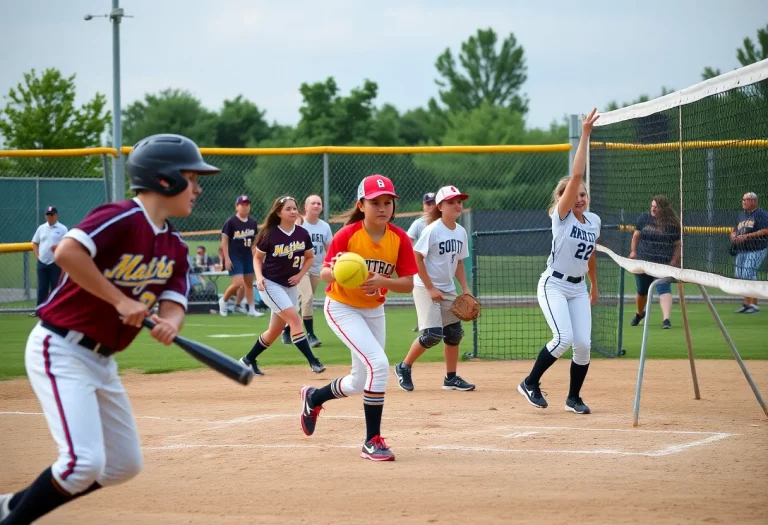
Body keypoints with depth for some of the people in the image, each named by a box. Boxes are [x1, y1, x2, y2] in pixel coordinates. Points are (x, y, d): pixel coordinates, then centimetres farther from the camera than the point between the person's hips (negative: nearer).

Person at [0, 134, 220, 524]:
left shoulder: (175, 248, 9)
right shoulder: (122, 218, -18)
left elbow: (173, 303, 0)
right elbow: (67, 253, -32)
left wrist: (170, 324, -24)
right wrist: (120, 300, -28)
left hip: (101, 361, 9)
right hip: (60, 350, -9)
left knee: (124, 465, 15)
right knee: (84, 462, -21)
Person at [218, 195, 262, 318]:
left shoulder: (252, 222, 6)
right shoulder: (231, 222, -10)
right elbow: (224, 241, -9)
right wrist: (227, 259, -14)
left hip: (248, 256, 6)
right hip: (234, 257, -6)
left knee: (249, 283, 8)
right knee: (238, 283, -15)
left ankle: (252, 309, 13)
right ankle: (223, 301, 9)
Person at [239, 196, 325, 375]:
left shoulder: (302, 234, -3)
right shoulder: (270, 234, -13)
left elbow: (309, 258, 11)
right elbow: (257, 258, -1)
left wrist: (300, 274, -4)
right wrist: (259, 276, -16)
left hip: (290, 286, 5)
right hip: (270, 284, -5)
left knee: (275, 331, 10)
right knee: (295, 319, -20)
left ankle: (249, 359, 28)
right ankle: (312, 361, -21)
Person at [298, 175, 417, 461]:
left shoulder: (399, 239, -11)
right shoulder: (347, 235, -20)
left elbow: (408, 284, -11)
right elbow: (325, 272, -14)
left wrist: (383, 281, -31)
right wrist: (335, 272, -37)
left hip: (374, 311, 6)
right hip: (342, 307, -6)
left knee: (360, 382, 15)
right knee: (378, 364, -24)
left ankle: (314, 397, 46)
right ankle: (372, 441, -15)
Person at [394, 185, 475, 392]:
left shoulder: (461, 232, 5)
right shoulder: (433, 230, -17)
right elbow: (416, 258, -17)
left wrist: (465, 288, 3)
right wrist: (430, 288, -18)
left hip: (448, 289, 7)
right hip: (425, 288, -7)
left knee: (454, 333, 7)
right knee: (433, 334, -15)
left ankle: (451, 378, 19)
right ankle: (404, 367, 5)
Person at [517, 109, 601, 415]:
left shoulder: (593, 221, 5)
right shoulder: (561, 216, -13)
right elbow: (576, 174, -24)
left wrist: (594, 286, 27)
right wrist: (585, 136, -27)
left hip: (578, 289, 6)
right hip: (553, 285, -6)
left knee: (583, 344, -5)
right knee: (564, 338, -20)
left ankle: (573, 398, 12)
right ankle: (530, 383, -1)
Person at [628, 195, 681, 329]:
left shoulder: (673, 224, -3)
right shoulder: (644, 218, 6)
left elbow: (677, 245, 1)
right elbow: (636, 236, 17)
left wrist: (673, 261, -10)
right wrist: (633, 251, 4)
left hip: (663, 263, -3)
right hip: (643, 262, 3)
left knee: (664, 288, -20)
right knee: (642, 291, 14)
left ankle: (666, 319, -28)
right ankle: (640, 314, 41)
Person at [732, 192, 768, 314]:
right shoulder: (741, 215, 19)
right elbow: (734, 231, 26)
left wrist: (747, 236, -20)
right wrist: (733, 236, 1)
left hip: (756, 250, -8)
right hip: (741, 250, 8)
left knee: (748, 275, -16)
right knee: (740, 276, 6)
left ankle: (754, 305, -10)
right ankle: (747, 304, 15)